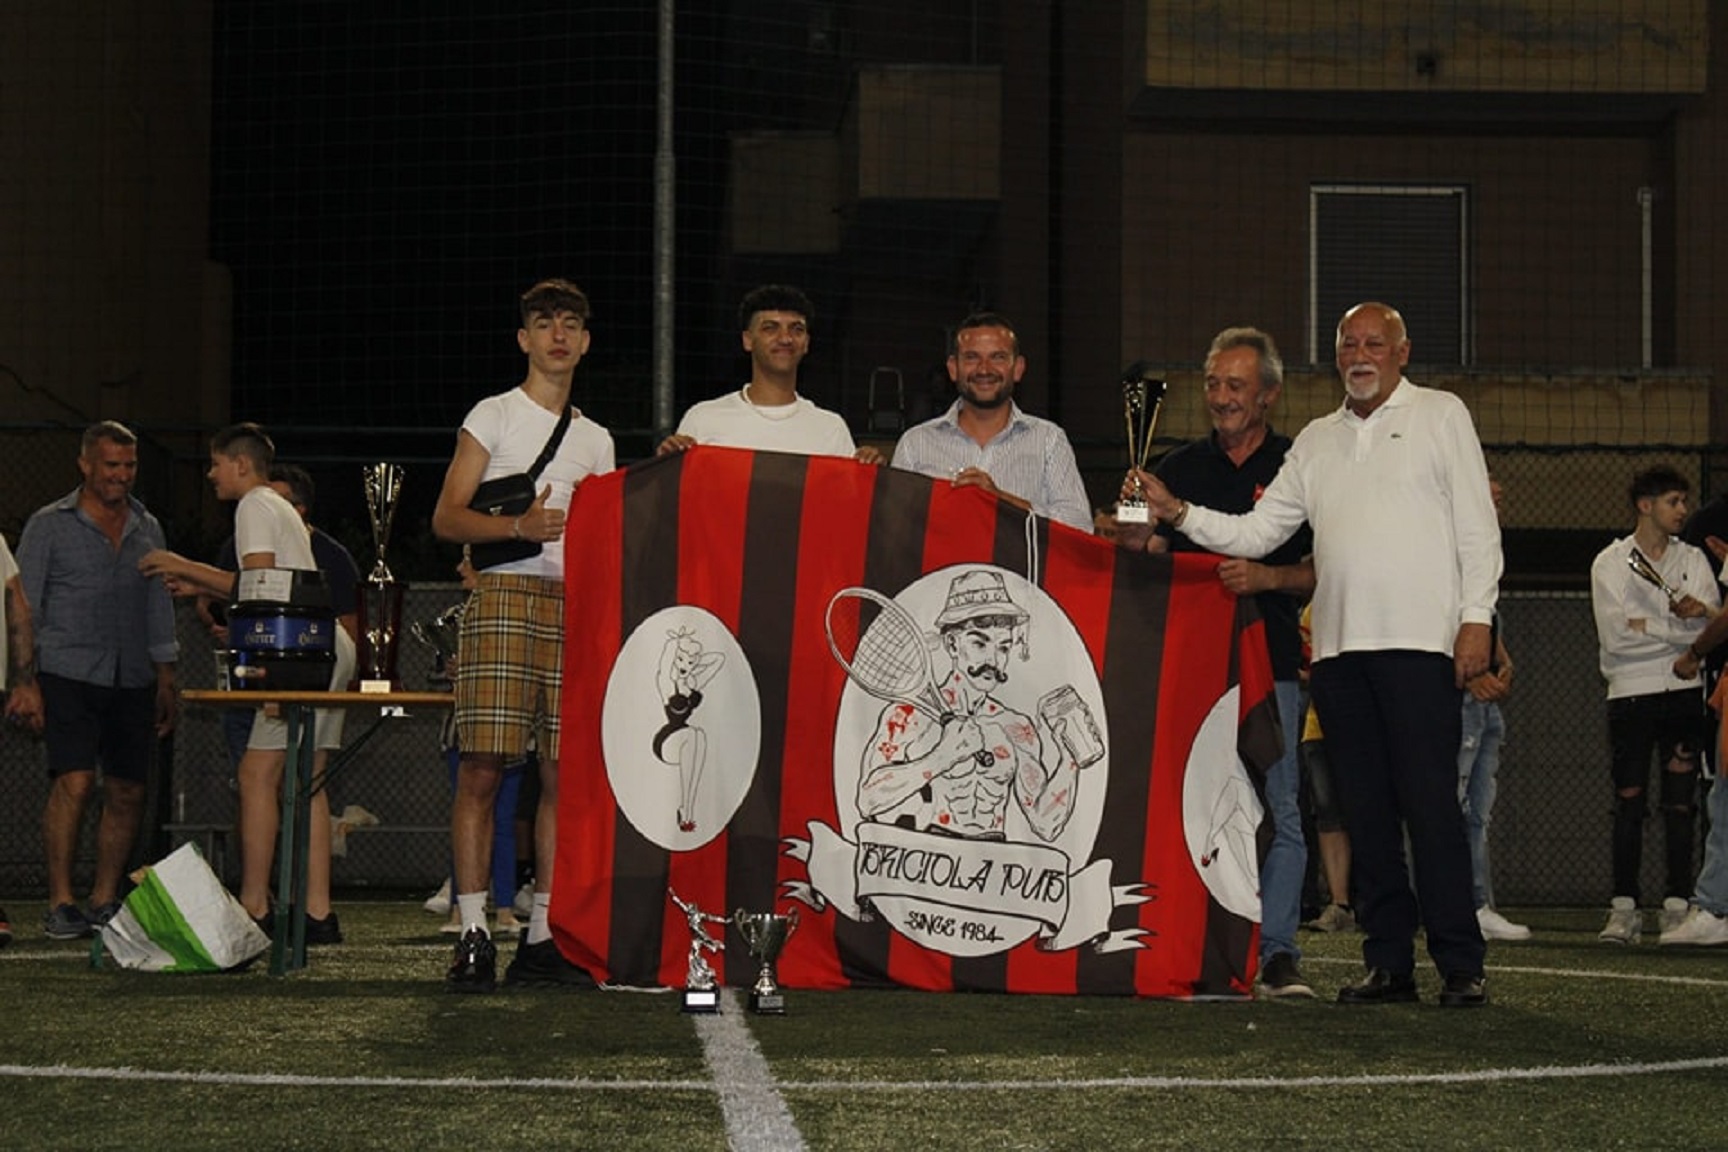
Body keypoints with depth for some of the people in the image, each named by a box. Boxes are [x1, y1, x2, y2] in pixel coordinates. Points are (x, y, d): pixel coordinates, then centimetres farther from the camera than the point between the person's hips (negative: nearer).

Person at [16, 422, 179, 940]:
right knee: (75, 781, -17)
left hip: (132, 680, 5)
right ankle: (59, 903, -10)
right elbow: (24, 608, 1)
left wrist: (165, 682, 15)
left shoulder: (147, 528, 16)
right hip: (70, 674, -5)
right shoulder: (49, 526, 3)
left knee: (128, 792, 3)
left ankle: (104, 903, 13)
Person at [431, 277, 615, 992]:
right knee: (483, 767, -11)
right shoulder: (494, 416, 8)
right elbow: (446, 518, 0)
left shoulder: (597, 439, 22)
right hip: (505, 595, -5)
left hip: (577, 608, 5)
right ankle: (473, 937, -10)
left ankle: (542, 939, 4)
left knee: (565, 773, 0)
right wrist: (519, 525, -15)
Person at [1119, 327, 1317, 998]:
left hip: (1271, 660, -3)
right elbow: (1150, 556, 8)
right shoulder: (1180, 469, 14)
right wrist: (1135, 527, -14)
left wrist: (1268, 577, -14)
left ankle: (1276, 952, -2)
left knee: (1277, 812, -5)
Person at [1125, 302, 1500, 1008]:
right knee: (1366, 809, 4)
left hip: (1419, 639, -5)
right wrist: (1178, 513, 5)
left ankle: (1460, 966, -7)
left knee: (1429, 802, -10)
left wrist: (1476, 617, -7)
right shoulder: (1317, 441, 21)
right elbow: (1258, 531, 18)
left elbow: (1476, 523, 3)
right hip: (1339, 645, 5)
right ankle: (1389, 963, 9)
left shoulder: (1440, 416, 9)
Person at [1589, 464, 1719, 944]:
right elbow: (1616, 635, -8)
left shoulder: (1693, 560, 13)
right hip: (1631, 693, -2)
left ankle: (1677, 905, 2)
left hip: (1684, 692, 2)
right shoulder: (1610, 563, 4)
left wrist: (1673, 618, -18)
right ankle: (1624, 908, 0)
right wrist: (1680, 624, -5)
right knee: (1629, 804, -2)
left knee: (1681, 804, -1)